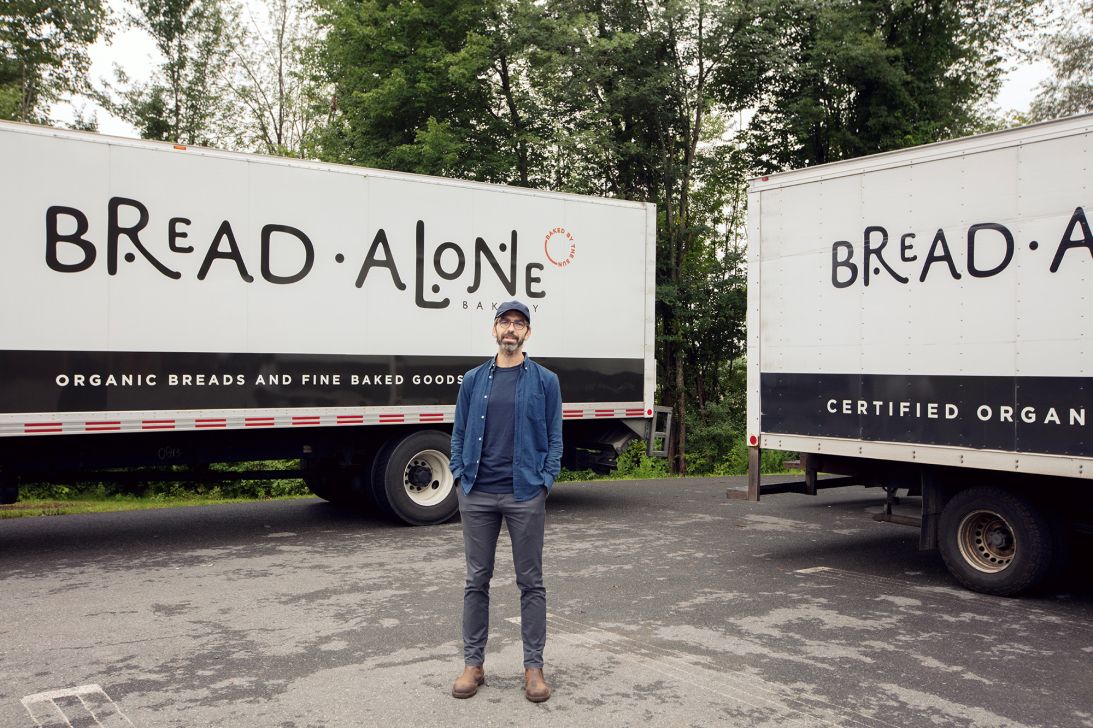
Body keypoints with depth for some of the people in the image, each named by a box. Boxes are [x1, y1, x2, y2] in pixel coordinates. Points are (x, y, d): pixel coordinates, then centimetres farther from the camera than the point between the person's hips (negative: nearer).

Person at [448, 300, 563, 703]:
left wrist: (545, 481, -6)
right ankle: (473, 663, 18)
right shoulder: (473, 380, 8)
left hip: (525, 495, -2)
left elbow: (554, 438, 2)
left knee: (530, 582, 5)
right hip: (477, 495, 2)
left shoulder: (545, 381, 3)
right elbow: (460, 433, 11)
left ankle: (533, 667, 14)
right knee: (477, 581, 8)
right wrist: (461, 477, 1)